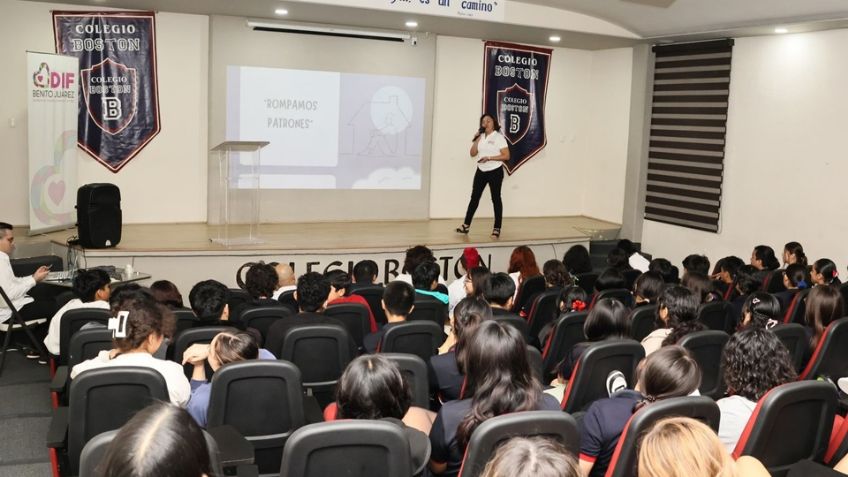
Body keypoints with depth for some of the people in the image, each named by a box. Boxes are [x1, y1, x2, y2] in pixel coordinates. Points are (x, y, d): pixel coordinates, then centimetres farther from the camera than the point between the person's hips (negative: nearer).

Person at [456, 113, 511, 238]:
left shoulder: (499, 137, -8)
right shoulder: (480, 137, 9)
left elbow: (506, 156, -14)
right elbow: (472, 154, 4)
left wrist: (489, 158, -21)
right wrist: (476, 140, -8)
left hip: (495, 172, -6)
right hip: (481, 171, 6)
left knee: (496, 199, 1)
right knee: (474, 197, 7)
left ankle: (497, 229, 6)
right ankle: (466, 225, 13)